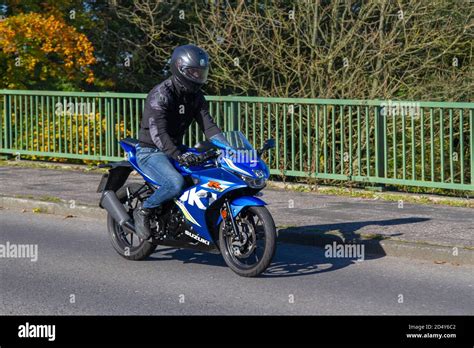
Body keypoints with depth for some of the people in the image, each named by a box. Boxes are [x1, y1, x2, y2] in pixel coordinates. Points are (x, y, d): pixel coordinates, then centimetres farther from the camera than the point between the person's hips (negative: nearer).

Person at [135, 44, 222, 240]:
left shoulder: (195, 96, 7)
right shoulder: (161, 94, -20)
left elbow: (208, 125, 3)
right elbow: (158, 133, -30)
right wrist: (178, 156, -45)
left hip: (177, 149, 8)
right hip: (151, 152, -8)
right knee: (176, 183, -34)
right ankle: (143, 211, -11)